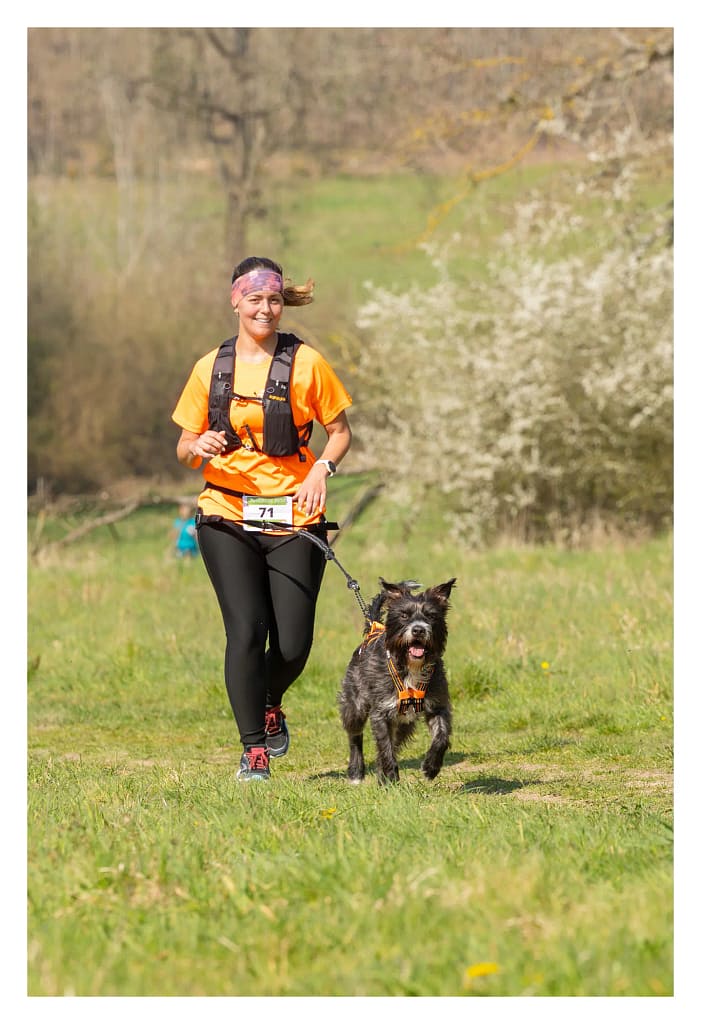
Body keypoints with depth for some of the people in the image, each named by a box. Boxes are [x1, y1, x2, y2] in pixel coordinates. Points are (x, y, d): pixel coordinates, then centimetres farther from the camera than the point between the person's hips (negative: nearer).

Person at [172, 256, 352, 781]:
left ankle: (270, 705, 30)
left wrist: (321, 469, -11)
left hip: (294, 520, 0)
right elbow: (185, 449, 12)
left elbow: (340, 432, 9)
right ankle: (253, 749, -2)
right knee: (246, 629, -13)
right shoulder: (210, 368, 7)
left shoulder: (307, 363, 2)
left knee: (294, 643, -4)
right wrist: (200, 447, -12)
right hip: (228, 519, 0)